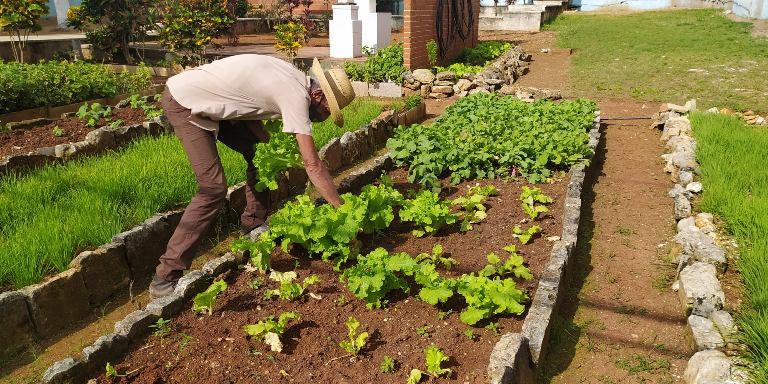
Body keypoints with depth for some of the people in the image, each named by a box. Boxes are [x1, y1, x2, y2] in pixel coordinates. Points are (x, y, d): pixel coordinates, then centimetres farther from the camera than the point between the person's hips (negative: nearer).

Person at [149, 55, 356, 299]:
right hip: (183, 104, -10)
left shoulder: (293, 79, 4)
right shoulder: (297, 96, -23)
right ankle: (167, 276, -10)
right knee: (214, 188, -17)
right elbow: (313, 165, -25)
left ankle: (253, 227, 24)